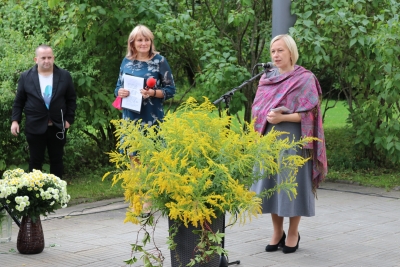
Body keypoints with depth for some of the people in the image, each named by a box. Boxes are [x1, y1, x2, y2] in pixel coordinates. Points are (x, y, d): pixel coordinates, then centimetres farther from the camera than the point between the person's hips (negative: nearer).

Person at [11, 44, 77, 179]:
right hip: (35, 126, -1)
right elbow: (19, 101, 3)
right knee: (35, 161, 6)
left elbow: (71, 99, 6)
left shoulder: (64, 76, 0)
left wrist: (69, 119, -1)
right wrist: (15, 120, -5)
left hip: (57, 126, 1)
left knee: (57, 160, 10)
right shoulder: (26, 77, -2)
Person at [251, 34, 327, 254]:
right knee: (270, 184, 5)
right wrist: (265, 117, -5)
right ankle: (277, 232, 17)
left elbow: (309, 113, -10)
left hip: (292, 140, -5)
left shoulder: (305, 79, -4)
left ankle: (293, 233, 12)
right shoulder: (266, 78, 11)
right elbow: (256, 108, 16)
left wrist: (282, 117, -20)